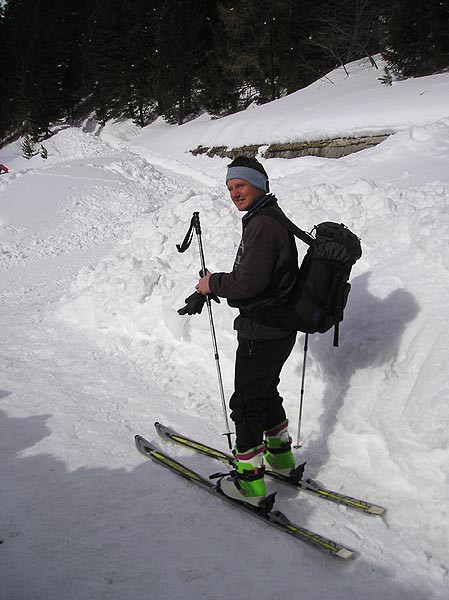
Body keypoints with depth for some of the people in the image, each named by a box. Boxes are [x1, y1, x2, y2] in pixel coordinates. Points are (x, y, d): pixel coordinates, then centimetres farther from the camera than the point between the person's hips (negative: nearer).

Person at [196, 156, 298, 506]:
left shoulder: (263, 225, -21)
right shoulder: (267, 219, 13)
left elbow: (249, 282, -28)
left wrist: (212, 283, -12)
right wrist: (208, 291, 15)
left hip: (262, 335, -10)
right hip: (280, 330, 10)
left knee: (245, 403, 3)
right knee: (266, 392, 25)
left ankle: (250, 482, 16)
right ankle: (281, 456, 42)